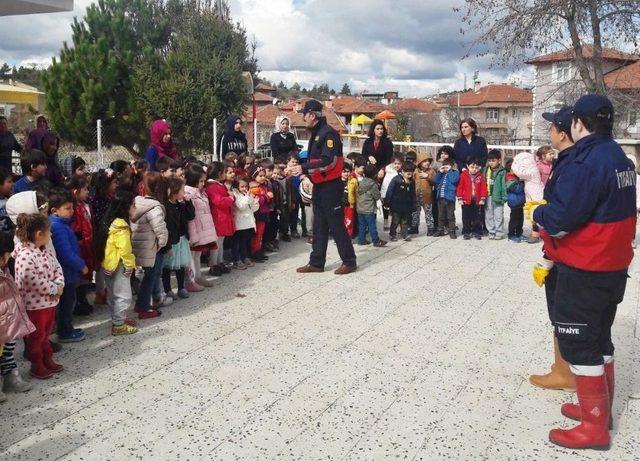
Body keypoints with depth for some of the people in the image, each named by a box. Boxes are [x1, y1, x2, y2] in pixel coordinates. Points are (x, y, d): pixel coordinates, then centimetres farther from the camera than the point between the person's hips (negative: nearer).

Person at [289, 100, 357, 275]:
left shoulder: (328, 133, -16)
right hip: (319, 186, 10)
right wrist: (303, 168, 10)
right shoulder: (316, 133, 14)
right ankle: (316, 262, 19)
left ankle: (349, 261, 8)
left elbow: (329, 161, -25)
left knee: (336, 224, -3)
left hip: (330, 186, -9)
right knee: (319, 226, 12)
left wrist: (304, 168, -25)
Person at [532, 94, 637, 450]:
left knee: (578, 343, 1)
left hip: (584, 271, -9)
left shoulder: (587, 162, -21)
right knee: (599, 338, 19)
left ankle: (595, 428, 9)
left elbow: (560, 217, -26)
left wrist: (538, 213, -5)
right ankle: (600, 409, 33)